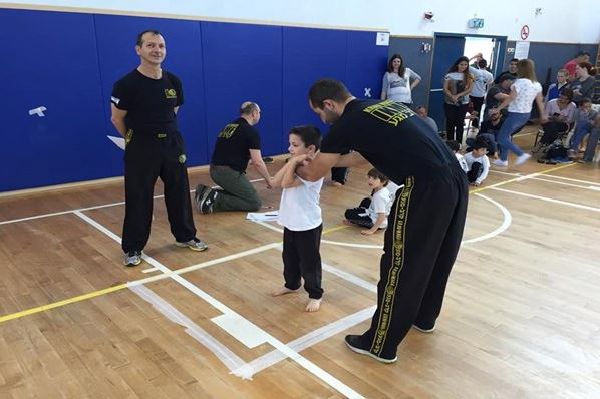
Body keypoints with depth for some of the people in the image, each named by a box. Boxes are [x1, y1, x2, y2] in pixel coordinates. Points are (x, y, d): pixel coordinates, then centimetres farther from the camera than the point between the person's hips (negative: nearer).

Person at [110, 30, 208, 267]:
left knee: (179, 193, 13)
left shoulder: (173, 82, 2)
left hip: (173, 143, 5)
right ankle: (132, 248, 17)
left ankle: (186, 236, 31)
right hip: (141, 148, -5)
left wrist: (165, 136, 14)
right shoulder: (127, 84, -13)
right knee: (138, 199, 2)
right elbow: (117, 118, -2)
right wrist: (137, 140, 8)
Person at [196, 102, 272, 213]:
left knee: (240, 193, 24)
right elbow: (257, 163, -12)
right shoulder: (252, 132, -7)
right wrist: (268, 180, 3)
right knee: (255, 203, -5)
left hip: (214, 170, 9)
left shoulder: (229, 126, 17)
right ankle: (215, 201, -16)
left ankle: (209, 193, 7)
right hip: (229, 172, -9)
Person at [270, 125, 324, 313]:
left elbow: (286, 183, -29)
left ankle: (315, 294, 25)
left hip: (308, 225, -8)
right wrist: (291, 162, -11)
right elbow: (274, 183, -5)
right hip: (290, 222, 9)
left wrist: (294, 162, -23)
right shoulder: (297, 165, 5)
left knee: (309, 262, 6)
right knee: (289, 257, 24)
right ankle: (291, 284, 46)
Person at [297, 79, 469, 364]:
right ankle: (423, 317, 47)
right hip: (456, 180, 9)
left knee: (399, 267, 5)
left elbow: (313, 174, 6)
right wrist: (325, 160, 36)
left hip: (426, 190, -9)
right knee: (435, 257, 25)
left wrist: (296, 168, 28)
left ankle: (380, 346, 20)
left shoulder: (348, 123, -4)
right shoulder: (383, 106, 20)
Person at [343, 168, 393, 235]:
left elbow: (382, 216, -31)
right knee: (365, 201, 29)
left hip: (377, 222, -9)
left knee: (348, 213, -12)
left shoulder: (379, 196, -28)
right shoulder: (384, 190, -2)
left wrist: (372, 230, -28)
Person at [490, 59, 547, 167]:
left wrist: (498, 109, -14)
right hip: (526, 114, 8)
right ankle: (503, 159, 23)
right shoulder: (537, 84, 5)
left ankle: (521, 154, -6)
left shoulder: (520, 82, -17)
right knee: (506, 135, 20)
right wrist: (542, 115, 21)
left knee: (501, 138, 1)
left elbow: (510, 98, -20)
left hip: (516, 114, -8)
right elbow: (540, 101, 11)